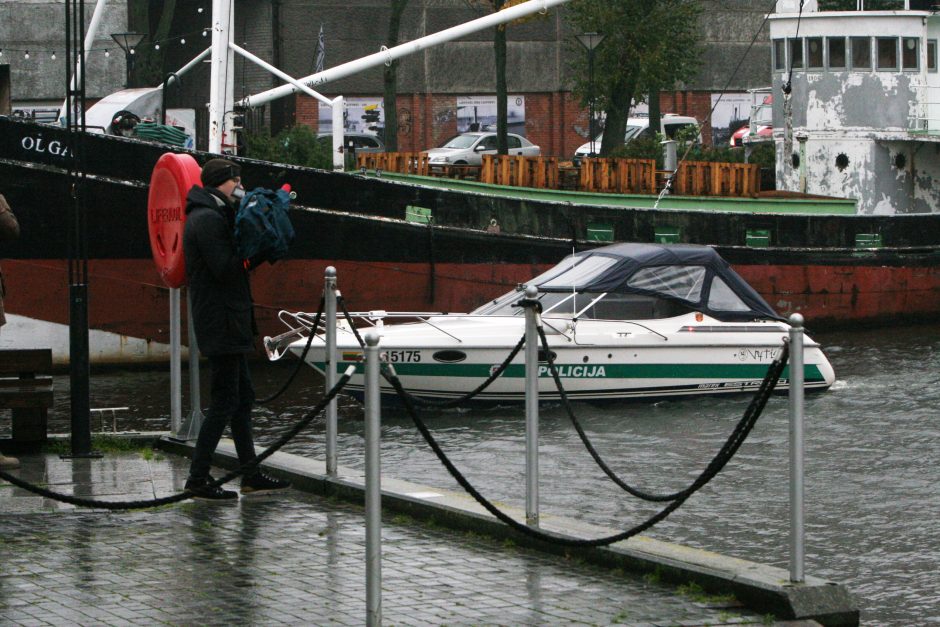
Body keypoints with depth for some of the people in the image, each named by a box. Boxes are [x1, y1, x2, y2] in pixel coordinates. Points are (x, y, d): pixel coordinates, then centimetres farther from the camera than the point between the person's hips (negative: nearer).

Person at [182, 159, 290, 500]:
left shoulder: (211, 216, 19)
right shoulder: (208, 219, -15)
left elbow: (233, 263, 15)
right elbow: (226, 268, -23)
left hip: (229, 324, 11)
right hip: (222, 324, -11)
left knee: (243, 396, 14)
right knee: (224, 401, -8)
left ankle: (251, 475, 19)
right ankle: (198, 478, -5)